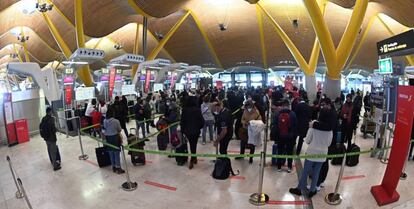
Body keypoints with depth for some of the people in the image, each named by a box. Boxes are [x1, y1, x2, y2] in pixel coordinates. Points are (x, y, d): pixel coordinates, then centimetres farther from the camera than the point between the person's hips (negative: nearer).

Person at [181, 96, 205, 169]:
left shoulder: (184, 109, -7)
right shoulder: (197, 110, -15)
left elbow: (182, 120, -2)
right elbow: (201, 120, -12)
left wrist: (182, 129, 7)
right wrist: (200, 127, 7)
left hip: (187, 130, 3)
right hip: (195, 130, -3)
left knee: (192, 144, 20)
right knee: (194, 145, 10)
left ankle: (194, 158, 30)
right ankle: (192, 161, 8)